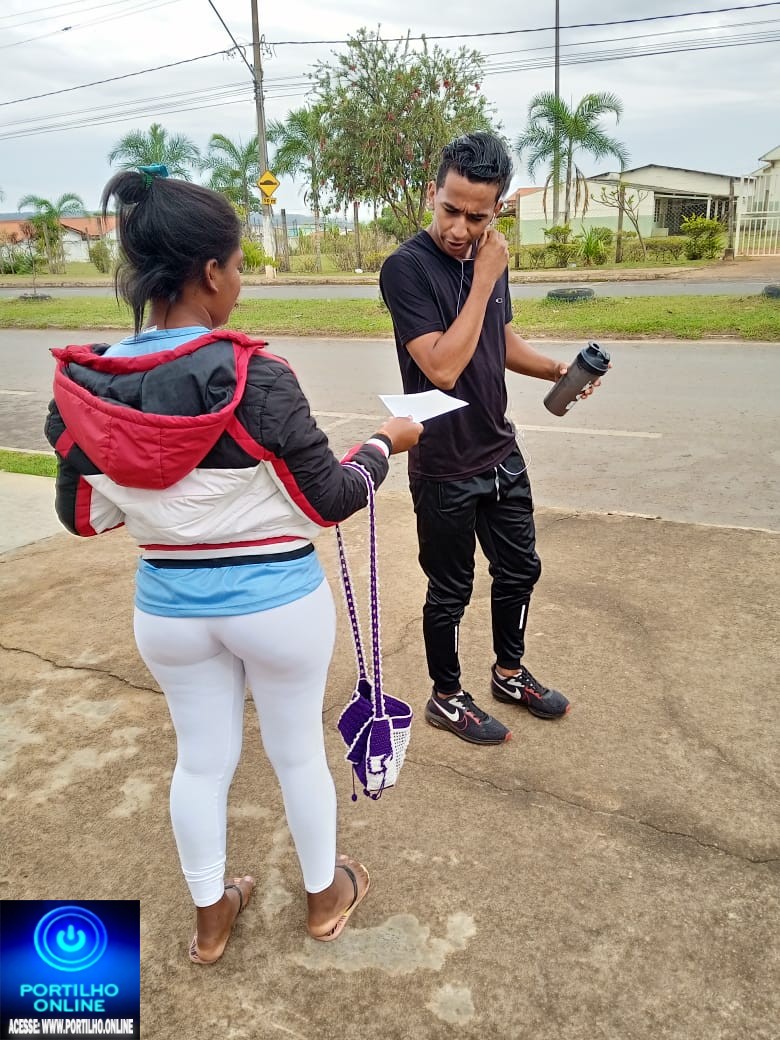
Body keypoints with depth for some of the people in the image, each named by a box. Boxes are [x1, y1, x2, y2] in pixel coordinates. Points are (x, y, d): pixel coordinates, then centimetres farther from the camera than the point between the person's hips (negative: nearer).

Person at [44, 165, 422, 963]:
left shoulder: (81, 388, -9)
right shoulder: (256, 379, -23)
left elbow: (83, 516, 2)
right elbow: (329, 503, -14)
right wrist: (386, 443, 3)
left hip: (167, 605, 4)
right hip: (277, 602, -3)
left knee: (200, 759, 22)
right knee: (298, 751, 19)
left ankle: (209, 917, 43)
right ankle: (324, 896, 44)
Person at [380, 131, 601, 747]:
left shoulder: (488, 258, 3)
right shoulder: (407, 268, -19)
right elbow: (442, 367, -27)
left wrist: (557, 371, 0)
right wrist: (485, 280, -24)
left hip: (501, 453, 7)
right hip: (445, 469, -7)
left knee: (519, 568, 20)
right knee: (450, 590, 9)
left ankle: (510, 672, 44)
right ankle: (446, 697, 32)